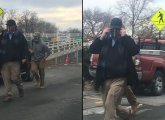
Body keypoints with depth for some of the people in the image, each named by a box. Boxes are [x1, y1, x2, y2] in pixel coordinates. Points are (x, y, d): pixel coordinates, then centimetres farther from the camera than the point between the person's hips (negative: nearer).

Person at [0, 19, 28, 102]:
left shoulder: (19, 35, 3)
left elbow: (25, 46, 4)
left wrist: (24, 57, -4)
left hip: (15, 61, -2)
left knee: (15, 77, -4)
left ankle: (20, 86, 27)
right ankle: (8, 95, 11)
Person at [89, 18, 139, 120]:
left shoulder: (126, 40, 0)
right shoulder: (105, 40, 8)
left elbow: (136, 50, -18)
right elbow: (92, 50, -1)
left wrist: (124, 36, -17)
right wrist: (101, 37, -10)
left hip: (119, 79, -5)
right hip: (106, 79, 5)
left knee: (109, 104, -19)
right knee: (111, 106, 16)